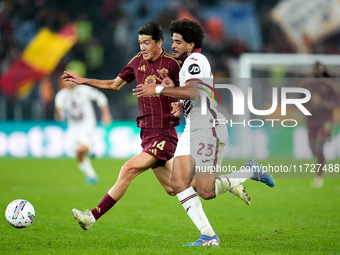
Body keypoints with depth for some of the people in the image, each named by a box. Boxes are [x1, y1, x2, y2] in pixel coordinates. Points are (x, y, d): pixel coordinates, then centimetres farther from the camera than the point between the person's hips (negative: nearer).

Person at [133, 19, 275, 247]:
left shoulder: (195, 60, -10)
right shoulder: (189, 63, 22)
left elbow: (193, 92, -26)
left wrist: (159, 90, -24)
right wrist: (172, 88, 14)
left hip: (209, 129, -10)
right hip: (191, 132, 10)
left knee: (206, 191, -12)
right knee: (178, 182, -7)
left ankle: (251, 172, 9)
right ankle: (208, 236, -10)